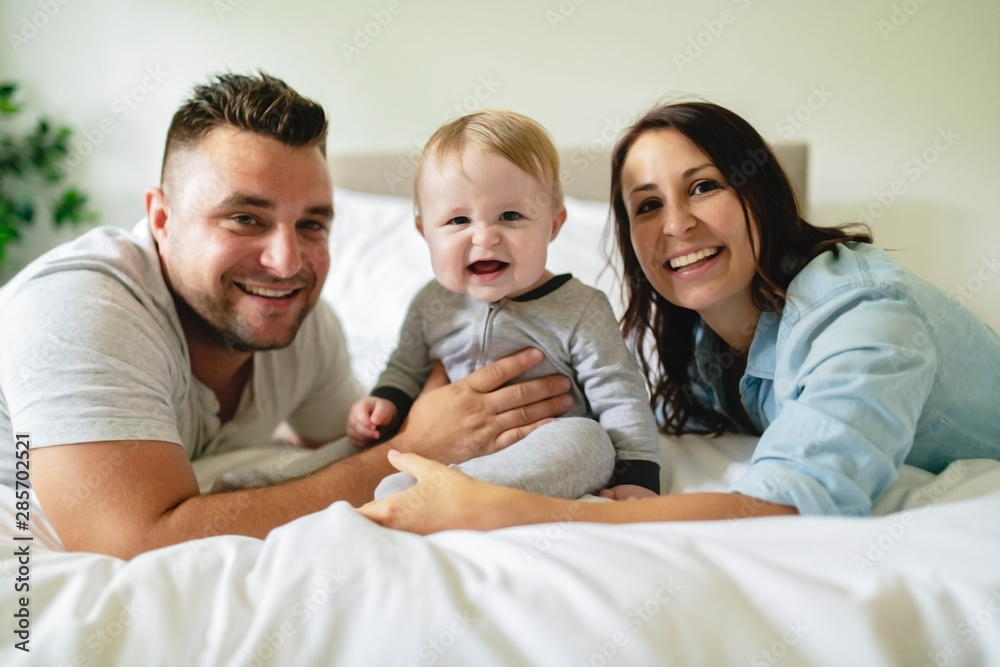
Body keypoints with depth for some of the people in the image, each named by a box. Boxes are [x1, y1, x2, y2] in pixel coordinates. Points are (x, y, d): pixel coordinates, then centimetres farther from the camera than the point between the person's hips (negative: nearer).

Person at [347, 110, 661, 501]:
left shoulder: (580, 311, -8)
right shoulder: (432, 305, 2)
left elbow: (621, 400, -7)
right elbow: (406, 369, 19)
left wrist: (637, 479, -16)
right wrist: (385, 402, 0)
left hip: (551, 468, -3)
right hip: (448, 452, 3)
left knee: (586, 437, -35)